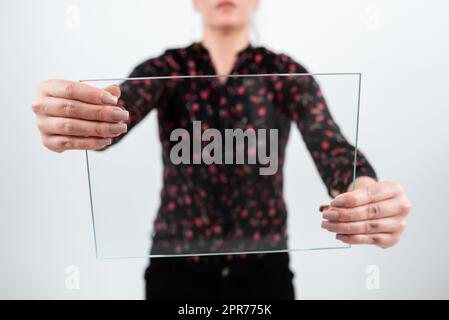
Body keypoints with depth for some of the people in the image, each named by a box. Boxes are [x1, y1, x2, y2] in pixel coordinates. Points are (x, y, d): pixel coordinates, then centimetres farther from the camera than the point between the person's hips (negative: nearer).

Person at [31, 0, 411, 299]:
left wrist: (366, 194, -42)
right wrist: (73, 119, -47)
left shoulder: (287, 73, -5)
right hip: (177, 264, 0)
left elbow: (333, 149, -19)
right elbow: (109, 121, -23)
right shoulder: (166, 68, -4)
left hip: (262, 265, 0)